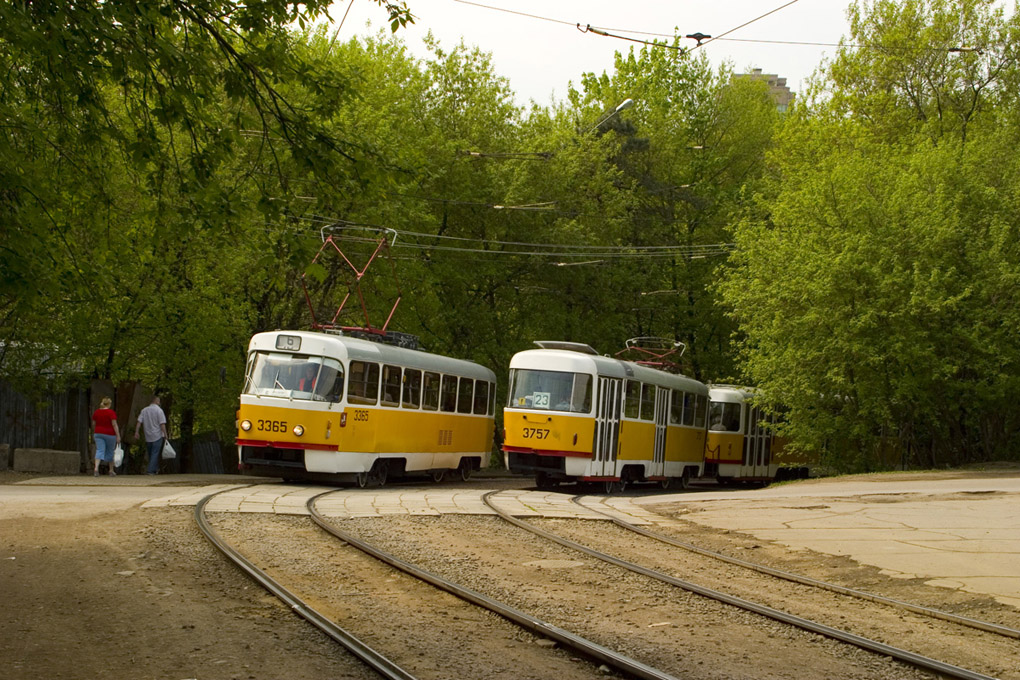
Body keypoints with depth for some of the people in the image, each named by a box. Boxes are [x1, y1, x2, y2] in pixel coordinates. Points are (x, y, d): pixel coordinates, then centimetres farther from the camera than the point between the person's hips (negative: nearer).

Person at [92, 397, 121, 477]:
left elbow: (93, 424, 11)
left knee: (99, 451, -4)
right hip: (110, 434, -3)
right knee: (110, 452, 12)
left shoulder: (96, 412, 4)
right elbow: (114, 425, -15)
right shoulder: (111, 412, -11)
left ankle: (96, 468, -26)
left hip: (98, 434, 3)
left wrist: (94, 432, 27)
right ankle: (111, 471, 22)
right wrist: (118, 436, -14)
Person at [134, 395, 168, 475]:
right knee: (155, 453, -2)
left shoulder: (144, 410, 6)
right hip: (157, 436, -5)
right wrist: (165, 434, -9)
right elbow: (162, 424, -13)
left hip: (148, 436, 5)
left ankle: (155, 469, 25)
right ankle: (150, 470, -10)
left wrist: (136, 432, 1)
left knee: (151, 453, 16)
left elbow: (139, 422, 0)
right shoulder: (159, 410, -9)